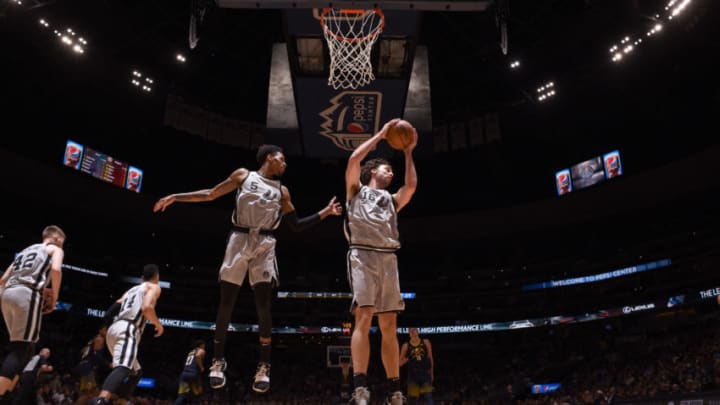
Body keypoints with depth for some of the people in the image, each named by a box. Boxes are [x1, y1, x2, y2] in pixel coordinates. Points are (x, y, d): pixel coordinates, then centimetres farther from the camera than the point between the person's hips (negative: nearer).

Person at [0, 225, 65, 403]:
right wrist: (54, 298, 1)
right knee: (22, 349, -12)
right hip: (27, 294, -8)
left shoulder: (25, 250, 33)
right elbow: (56, 269, -10)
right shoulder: (55, 249, 13)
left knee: (18, 347, 17)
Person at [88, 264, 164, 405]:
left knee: (135, 371, 21)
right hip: (127, 330, -8)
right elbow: (146, 307, -12)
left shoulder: (132, 289, 30)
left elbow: (113, 309, 21)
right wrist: (158, 324, 1)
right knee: (122, 368, -27)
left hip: (114, 329, 8)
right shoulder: (154, 287, 8)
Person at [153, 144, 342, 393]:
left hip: (264, 245, 1)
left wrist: (325, 213, 9)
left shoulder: (282, 191, 17)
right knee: (226, 302, -1)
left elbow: (296, 225, 16)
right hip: (239, 240, -1)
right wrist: (175, 197, 8)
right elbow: (211, 194, 14)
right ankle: (218, 360, 13)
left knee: (263, 305, -8)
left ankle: (264, 365, 1)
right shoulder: (243, 175, 11)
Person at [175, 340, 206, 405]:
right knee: (197, 394, 12)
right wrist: (201, 367, -9)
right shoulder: (201, 351, 6)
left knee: (182, 395, 0)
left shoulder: (191, 352, 29)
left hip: (184, 374, 6)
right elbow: (198, 356, -18)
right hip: (193, 374, -6)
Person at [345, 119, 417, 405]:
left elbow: (411, 185, 13)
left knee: (389, 325, 2)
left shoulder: (391, 199, 30)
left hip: (388, 259, 5)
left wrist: (408, 152, 20)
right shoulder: (357, 190, 17)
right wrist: (381, 134, 10)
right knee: (364, 318, -17)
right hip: (363, 255, -5)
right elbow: (354, 159, 2)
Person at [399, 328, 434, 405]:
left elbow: (430, 358, 11)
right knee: (413, 399, 0)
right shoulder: (406, 346, 0)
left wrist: (431, 373, 10)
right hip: (413, 375, 0)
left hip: (425, 373, 0)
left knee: (428, 397, -5)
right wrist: (408, 358, -15)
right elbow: (400, 363, 4)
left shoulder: (425, 342, 3)